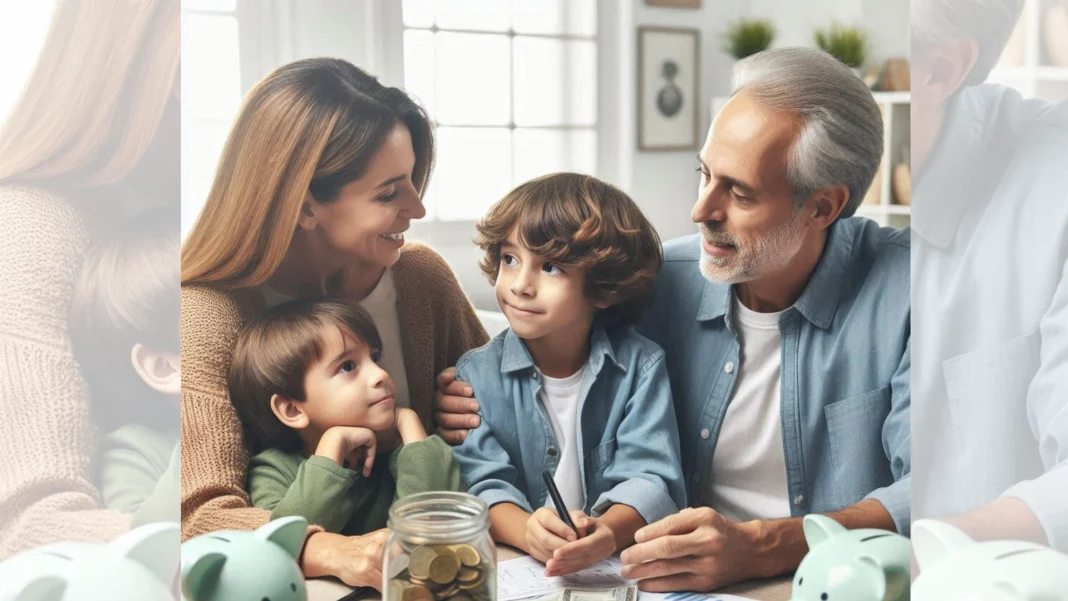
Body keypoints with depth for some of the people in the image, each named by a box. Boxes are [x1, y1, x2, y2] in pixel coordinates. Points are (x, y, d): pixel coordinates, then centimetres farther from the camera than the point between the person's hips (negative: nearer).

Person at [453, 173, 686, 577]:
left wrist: (606, 532, -30)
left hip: (621, 565, 0)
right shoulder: (477, 374, 1)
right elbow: (481, 484, -7)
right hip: (512, 571, 1)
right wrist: (527, 531, -28)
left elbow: (650, 478, -9)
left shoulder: (641, 366, 0)